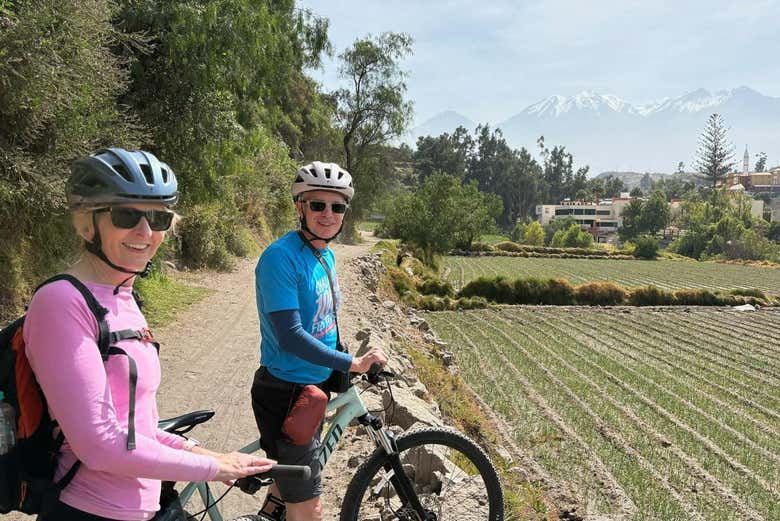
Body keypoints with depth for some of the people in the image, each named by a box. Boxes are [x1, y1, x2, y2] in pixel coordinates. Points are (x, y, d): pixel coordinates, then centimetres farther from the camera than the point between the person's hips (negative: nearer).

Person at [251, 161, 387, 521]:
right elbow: (290, 336, -27)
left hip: (314, 387, 9)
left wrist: (337, 376, 17)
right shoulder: (281, 257, -22)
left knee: (292, 480, 26)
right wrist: (353, 363, -23)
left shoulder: (326, 255, 6)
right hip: (284, 394, -8)